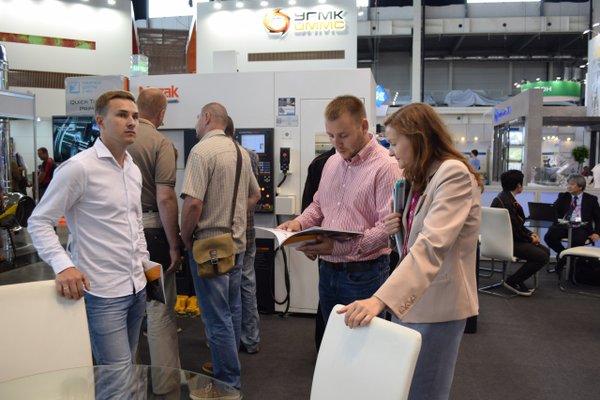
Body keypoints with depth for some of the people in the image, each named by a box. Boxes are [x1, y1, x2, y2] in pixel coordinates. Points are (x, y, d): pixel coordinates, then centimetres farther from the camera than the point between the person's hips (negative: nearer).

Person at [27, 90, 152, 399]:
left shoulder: (134, 170, 11)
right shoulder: (79, 167, -13)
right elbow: (39, 222, -10)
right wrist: (63, 265, -22)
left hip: (137, 287, 8)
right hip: (102, 292, -8)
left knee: (124, 370, 19)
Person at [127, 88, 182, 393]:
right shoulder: (160, 143, -13)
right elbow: (165, 199, -19)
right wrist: (173, 246, -12)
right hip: (150, 229, -5)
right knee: (160, 307, 6)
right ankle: (166, 381, 17)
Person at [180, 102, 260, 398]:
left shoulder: (202, 150, -16)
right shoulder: (240, 151, 9)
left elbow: (193, 203, -24)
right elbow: (254, 195, 19)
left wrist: (186, 238, -10)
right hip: (236, 241, 8)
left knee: (217, 317, 0)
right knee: (232, 309, 19)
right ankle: (227, 366, 35)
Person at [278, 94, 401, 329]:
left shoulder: (385, 166, -15)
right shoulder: (332, 162, 10)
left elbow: (388, 226, -21)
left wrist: (340, 247, -27)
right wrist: (299, 223, 0)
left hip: (363, 274, -7)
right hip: (327, 271, 7)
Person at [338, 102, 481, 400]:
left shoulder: (454, 173, -18)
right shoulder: (423, 176, 12)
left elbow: (432, 245, -30)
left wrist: (380, 299, -38)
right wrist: (399, 227, 0)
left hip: (436, 305, -9)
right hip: (410, 298, 9)